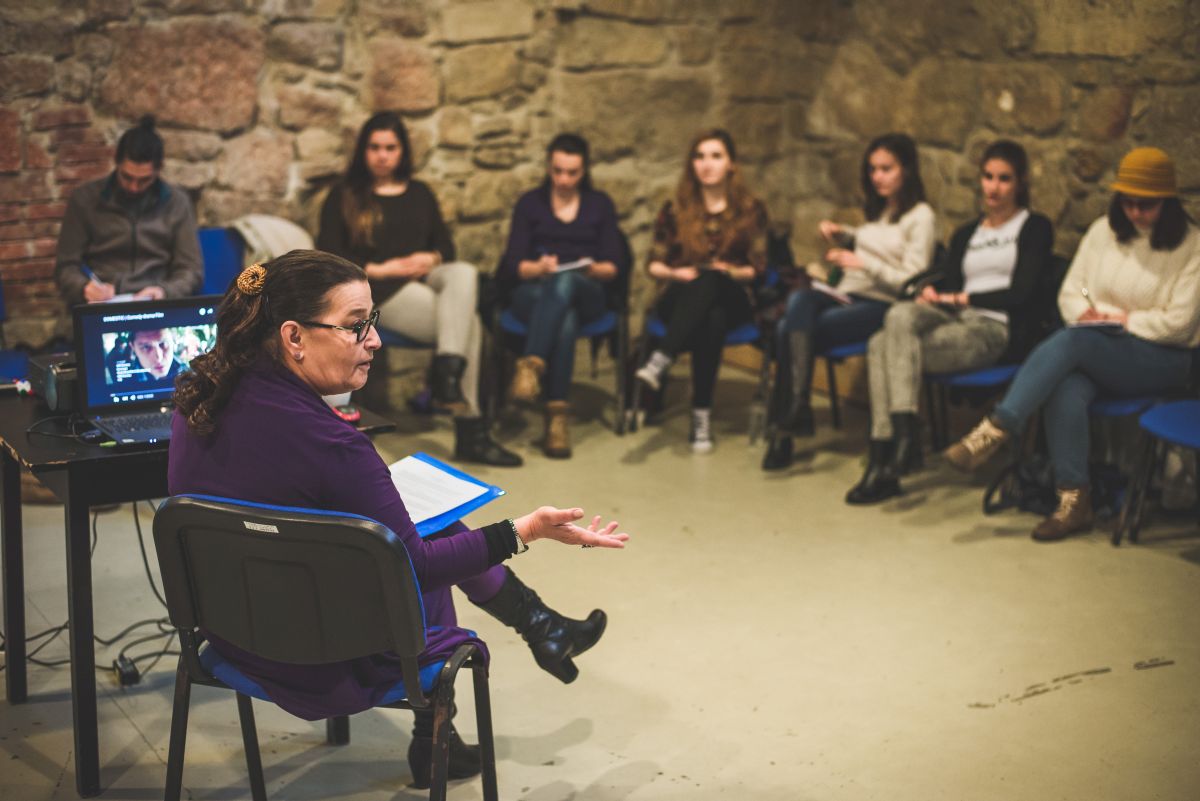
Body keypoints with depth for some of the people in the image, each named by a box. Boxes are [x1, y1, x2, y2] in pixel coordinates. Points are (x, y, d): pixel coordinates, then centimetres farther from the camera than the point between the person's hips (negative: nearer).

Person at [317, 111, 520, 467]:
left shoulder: (419, 193, 23)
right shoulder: (344, 197, 10)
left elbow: (446, 245, 18)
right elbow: (328, 256, -1)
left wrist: (431, 258, -7)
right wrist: (380, 269, -13)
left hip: (426, 280, 5)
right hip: (382, 293, -5)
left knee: (464, 273, -32)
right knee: (468, 323, -29)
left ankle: (447, 373, -38)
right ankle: (470, 430, -32)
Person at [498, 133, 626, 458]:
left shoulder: (600, 205, 15)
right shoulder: (530, 203, 13)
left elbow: (617, 269, 6)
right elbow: (513, 265, 2)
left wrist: (595, 269, -17)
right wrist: (537, 267, -21)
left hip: (587, 294, 0)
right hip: (534, 294, 0)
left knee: (565, 283, -39)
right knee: (565, 321, -38)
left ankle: (531, 365, -55)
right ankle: (557, 413, -49)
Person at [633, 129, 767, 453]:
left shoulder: (751, 210, 9)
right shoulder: (675, 210, 11)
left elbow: (758, 267, 5)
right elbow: (654, 264, 10)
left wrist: (732, 272, -15)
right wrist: (674, 273, -12)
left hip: (731, 300, 0)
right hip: (680, 299, 0)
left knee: (709, 280, -39)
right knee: (709, 322, -38)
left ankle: (660, 362, -48)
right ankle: (702, 416, -46)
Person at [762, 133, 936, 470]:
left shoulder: (920, 217, -1)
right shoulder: (876, 211, 21)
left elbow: (911, 283, -9)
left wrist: (862, 263, -17)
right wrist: (842, 235, 19)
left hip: (882, 306, -6)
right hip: (848, 294, 6)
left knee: (791, 329, -28)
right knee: (800, 298, -31)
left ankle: (784, 422, -23)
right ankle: (795, 406, -41)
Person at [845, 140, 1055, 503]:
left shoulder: (1034, 228, 8)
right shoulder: (965, 235, 26)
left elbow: (1022, 293, -5)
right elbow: (947, 283, 15)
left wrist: (962, 298, -10)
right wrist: (932, 293, -9)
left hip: (998, 331, -6)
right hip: (957, 322, 6)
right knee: (900, 315, -28)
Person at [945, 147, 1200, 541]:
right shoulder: (1104, 231, 11)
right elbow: (1070, 291, 14)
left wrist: (1124, 321, -8)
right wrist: (1086, 313, -6)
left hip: (1162, 360, -4)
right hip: (1096, 353, 4)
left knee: (1071, 341, -34)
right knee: (1066, 389, -34)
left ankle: (995, 430, -36)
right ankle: (1074, 500, -31)